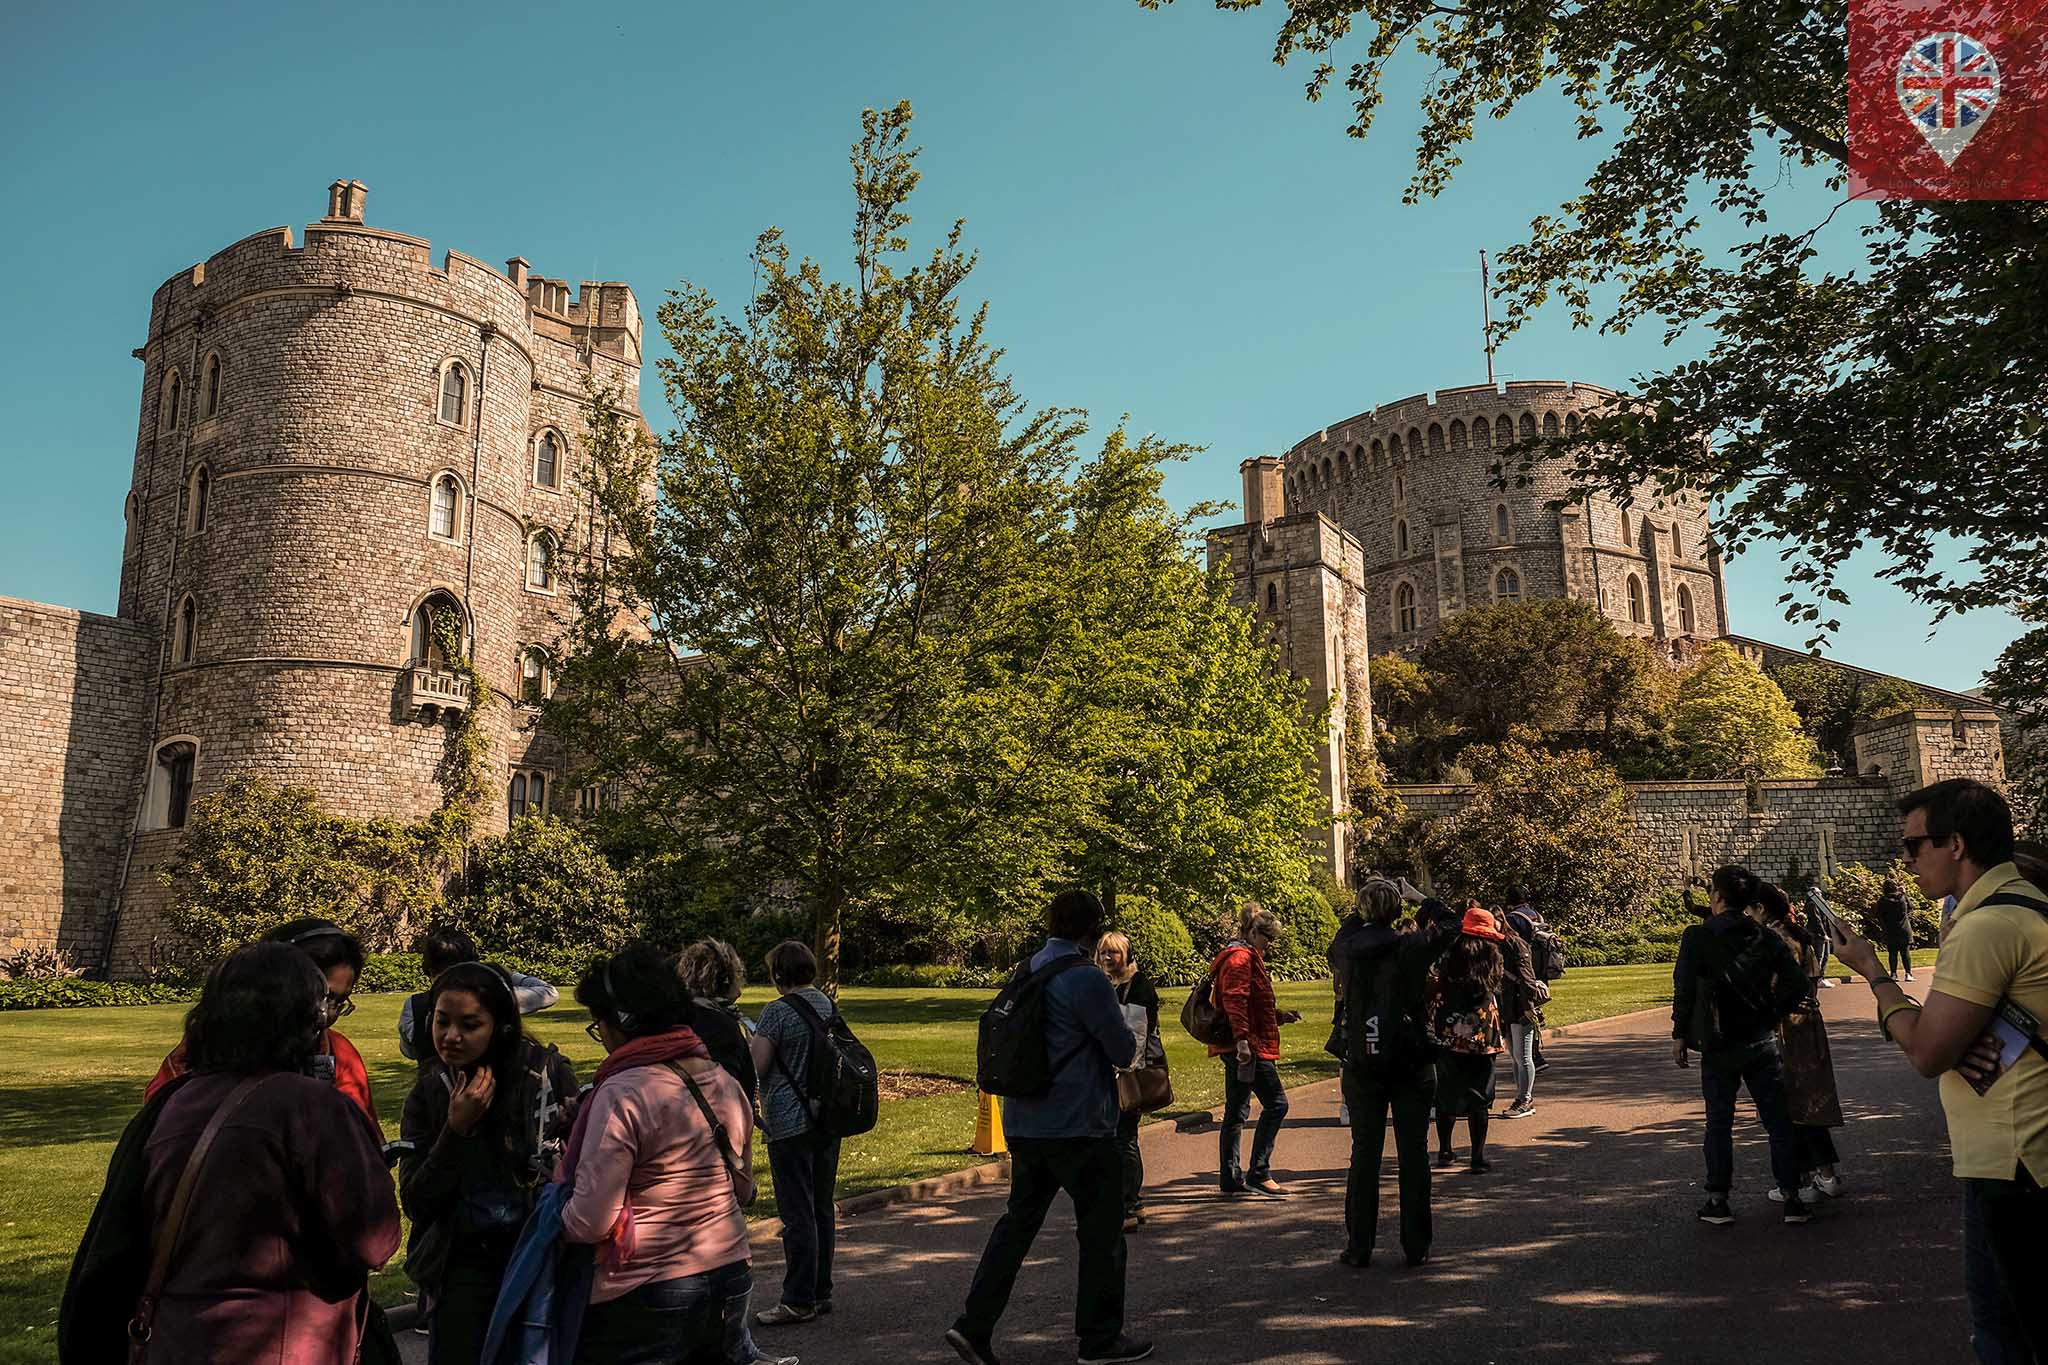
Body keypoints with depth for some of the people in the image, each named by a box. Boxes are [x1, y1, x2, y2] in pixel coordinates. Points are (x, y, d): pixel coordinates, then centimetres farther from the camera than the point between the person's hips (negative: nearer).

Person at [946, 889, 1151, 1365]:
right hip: (1079, 1126, -7)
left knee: (1019, 1220, 15)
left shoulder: (1027, 971, 7)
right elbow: (1125, 1052, -12)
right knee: (1101, 1229, 8)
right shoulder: (1086, 979, -17)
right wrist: (1131, 1043, 12)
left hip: (1024, 1124, 7)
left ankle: (974, 1325, 13)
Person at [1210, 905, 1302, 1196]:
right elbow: (1235, 1000, -22)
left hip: (1236, 1048, 11)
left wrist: (1279, 1016, 20)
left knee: (1236, 1111, 12)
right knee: (1276, 1103, -10)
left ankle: (1230, 1178, 17)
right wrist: (1242, 1039, -29)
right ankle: (1258, 1173, -9)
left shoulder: (1246, 957, 22)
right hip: (1247, 1047, -11)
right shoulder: (1241, 957, -11)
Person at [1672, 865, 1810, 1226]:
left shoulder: (1697, 937, -12)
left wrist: (1679, 1035, -5)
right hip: (1763, 1043, 3)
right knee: (1778, 1121, 11)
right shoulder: (1764, 937, 0)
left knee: (1719, 1123, 7)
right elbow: (1798, 983, -2)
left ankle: (1718, 1201, 12)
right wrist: (1772, 1011, 14)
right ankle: (1791, 1199, 14)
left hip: (1719, 1046, -3)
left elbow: (1685, 989, -15)